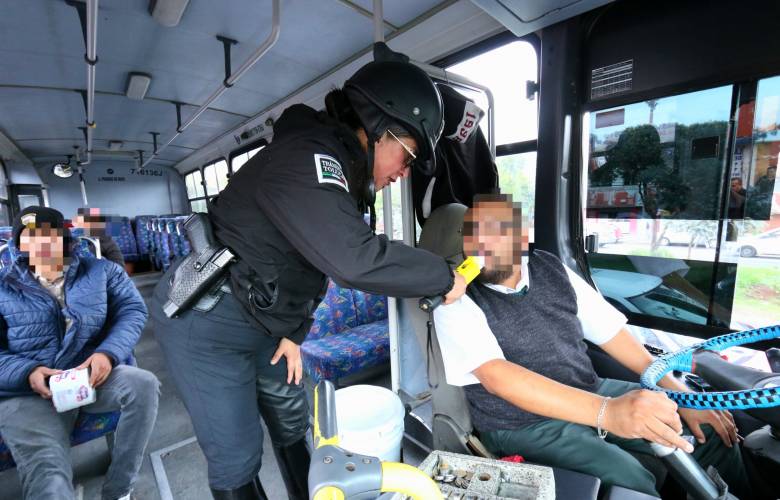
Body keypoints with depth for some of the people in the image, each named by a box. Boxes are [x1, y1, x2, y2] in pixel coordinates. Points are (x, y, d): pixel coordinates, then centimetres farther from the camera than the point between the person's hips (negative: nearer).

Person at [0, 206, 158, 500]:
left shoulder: (101, 271, 8)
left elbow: (132, 310, 0)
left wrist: (108, 353, -17)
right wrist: (28, 373, -16)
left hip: (94, 375, 1)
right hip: (27, 392, 0)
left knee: (144, 384, -30)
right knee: (48, 476, -27)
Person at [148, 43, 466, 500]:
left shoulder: (344, 171, 3)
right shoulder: (308, 157, -28)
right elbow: (355, 261, -42)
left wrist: (293, 332, 4)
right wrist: (445, 277, -26)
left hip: (260, 320, 9)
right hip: (205, 321, -8)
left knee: (293, 423, 20)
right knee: (237, 458, 5)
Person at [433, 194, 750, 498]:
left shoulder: (552, 269, -1)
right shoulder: (456, 300, -17)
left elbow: (611, 332, 5)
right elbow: (495, 376, -30)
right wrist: (607, 412, -39)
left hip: (591, 393, 6)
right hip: (524, 425, -5)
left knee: (710, 435, 5)